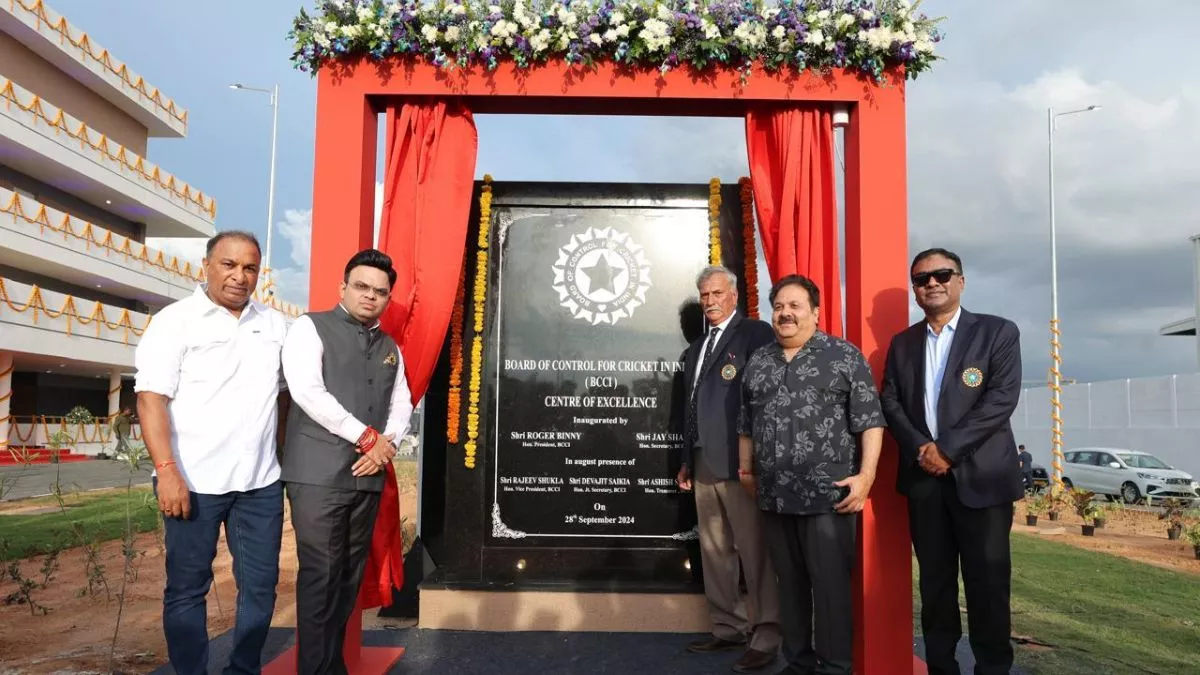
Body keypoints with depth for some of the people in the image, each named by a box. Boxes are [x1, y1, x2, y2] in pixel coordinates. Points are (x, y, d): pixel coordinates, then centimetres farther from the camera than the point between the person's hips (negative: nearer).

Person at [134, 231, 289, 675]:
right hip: (194, 481, -4)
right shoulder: (176, 320, -3)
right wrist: (167, 471, -18)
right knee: (186, 588, 7)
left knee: (260, 586, 9)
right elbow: (151, 397, -10)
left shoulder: (274, 325, 9)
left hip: (260, 481, 4)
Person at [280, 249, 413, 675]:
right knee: (320, 574, -5)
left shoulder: (391, 348, 18)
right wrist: (366, 436, -11)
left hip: (369, 475, 6)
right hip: (318, 472, -5)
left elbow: (402, 405, 15)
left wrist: (385, 446, -5)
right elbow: (307, 391, -12)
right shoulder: (311, 328, 0)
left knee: (350, 574, 11)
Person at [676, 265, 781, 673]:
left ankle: (766, 637, 6)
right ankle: (728, 628, 22)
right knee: (714, 553, 11)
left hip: (740, 463, -8)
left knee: (754, 553, -2)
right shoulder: (696, 348, 21)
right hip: (703, 465, 8)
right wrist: (687, 461, 20)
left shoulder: (756, 333, -3)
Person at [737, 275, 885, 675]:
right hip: (774, 497, 5)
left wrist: (865, 475, -12)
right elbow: (746, 424, 20)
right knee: (789, 584, 14)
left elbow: (870, 420, -5)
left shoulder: (844, 356, -1)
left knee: (831, 586, 2)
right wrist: (745, 470, 18)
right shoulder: (757, 363, 13)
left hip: (828, 495, -4)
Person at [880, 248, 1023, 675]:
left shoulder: (998, 332, 1)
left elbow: (1002, 398, -10)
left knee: (987, 583, 2)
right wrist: (921, 448, -11)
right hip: (923, 478, 4)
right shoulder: (902, 343, 13)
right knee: (934, 581, 10)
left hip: (980, 476, -3)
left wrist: (947, 449, -16)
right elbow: (890, 402, 6)